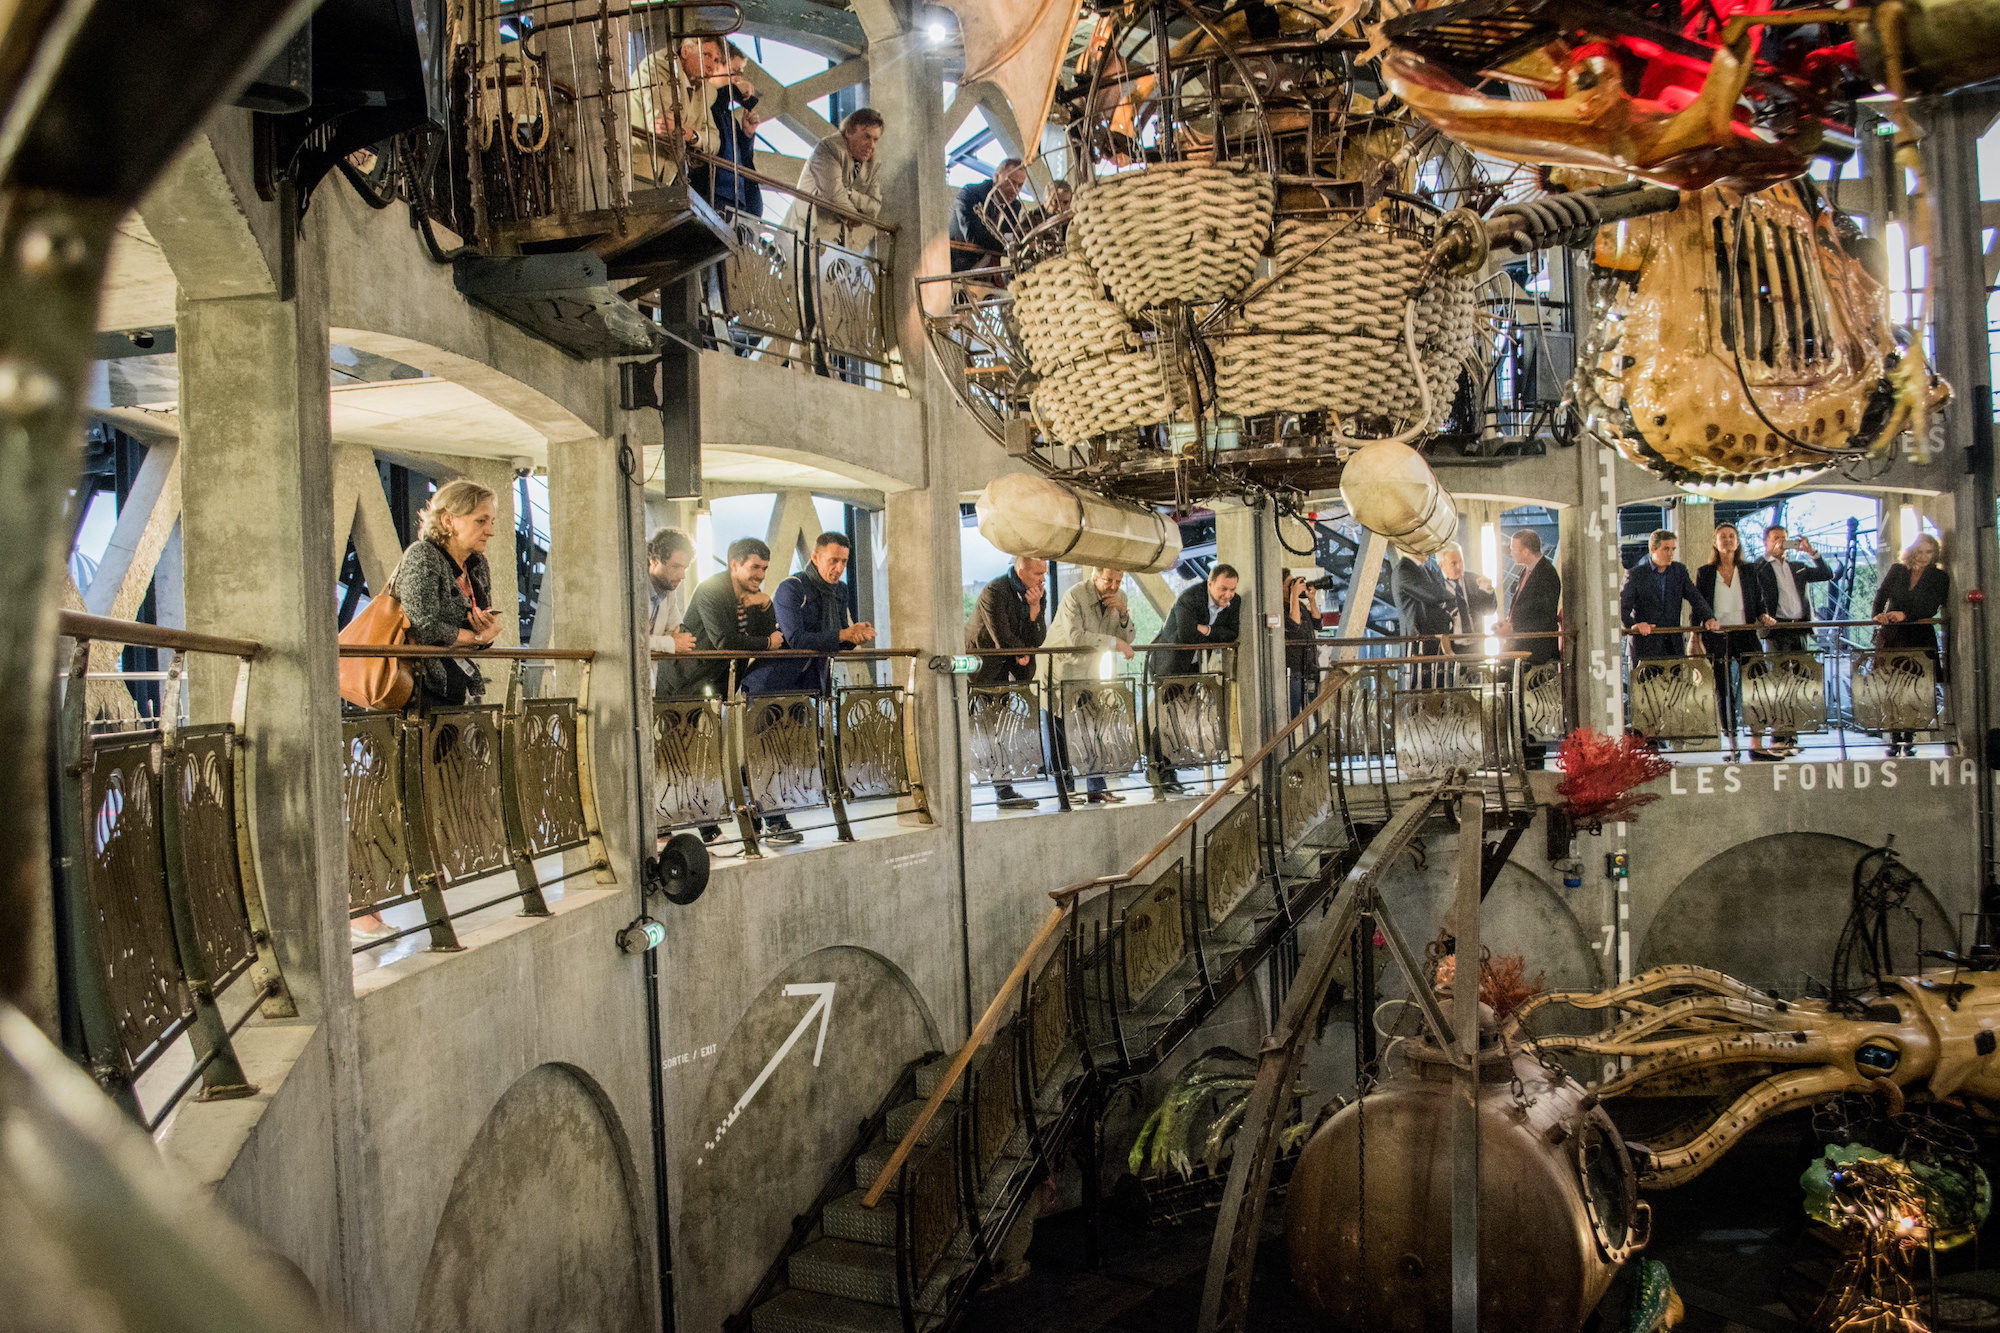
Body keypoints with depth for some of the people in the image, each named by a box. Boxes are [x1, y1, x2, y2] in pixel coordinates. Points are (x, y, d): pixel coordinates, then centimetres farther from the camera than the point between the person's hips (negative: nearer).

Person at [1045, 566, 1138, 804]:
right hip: (1061, 666, -6)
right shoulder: (1074, 596, -20)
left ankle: (1097, 788, 6)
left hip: (1088, 671, 6)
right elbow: (1076, 637, -31)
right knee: (1065, 732, -5)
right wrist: (1114, 643, -29)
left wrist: (1123, 612, -18)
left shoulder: (1119, 597, 1)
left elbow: (1127, 639, 0)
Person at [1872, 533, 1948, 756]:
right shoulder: (1897, 570, 10)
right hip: (1891, 637, 1)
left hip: (1920, 639, -1)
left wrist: (1905, 615, -21)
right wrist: (1878, 614, -21)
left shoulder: (1939, 577, 5)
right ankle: (1894, 737, 4)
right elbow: (1881, 593, -1)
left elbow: (1932, 608, -5)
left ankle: (1909, 738, 5)